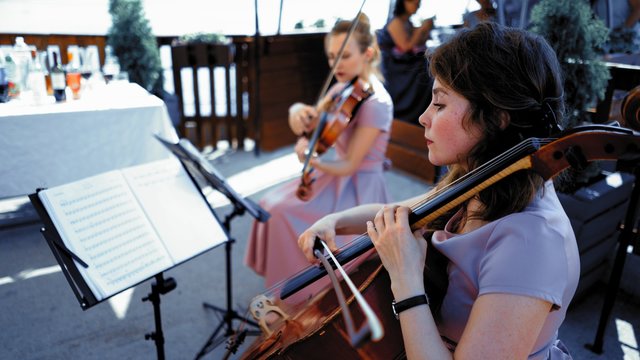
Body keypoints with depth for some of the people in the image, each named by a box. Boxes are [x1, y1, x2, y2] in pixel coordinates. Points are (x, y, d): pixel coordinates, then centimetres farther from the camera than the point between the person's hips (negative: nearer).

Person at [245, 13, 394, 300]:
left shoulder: (376, 102, -23)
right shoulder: (343, 88, 3)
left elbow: (350, 165, -24)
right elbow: (308, 124, 0)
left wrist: (315, 162, -43)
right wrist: (298, 112, -24)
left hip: (358, 190, -8)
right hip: (338, 178, 8)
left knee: (284, 215, -16)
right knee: (271, 204, 1)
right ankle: (284, 278, 18)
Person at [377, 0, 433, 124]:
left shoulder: (408, 23, 10)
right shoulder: (396, 22, -13)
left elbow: (419, 44, 11)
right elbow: (406, 46, -21)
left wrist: (427, 30, -1)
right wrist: (421, 29, -17)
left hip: (410, 69, 8)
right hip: (398, 72, -8)